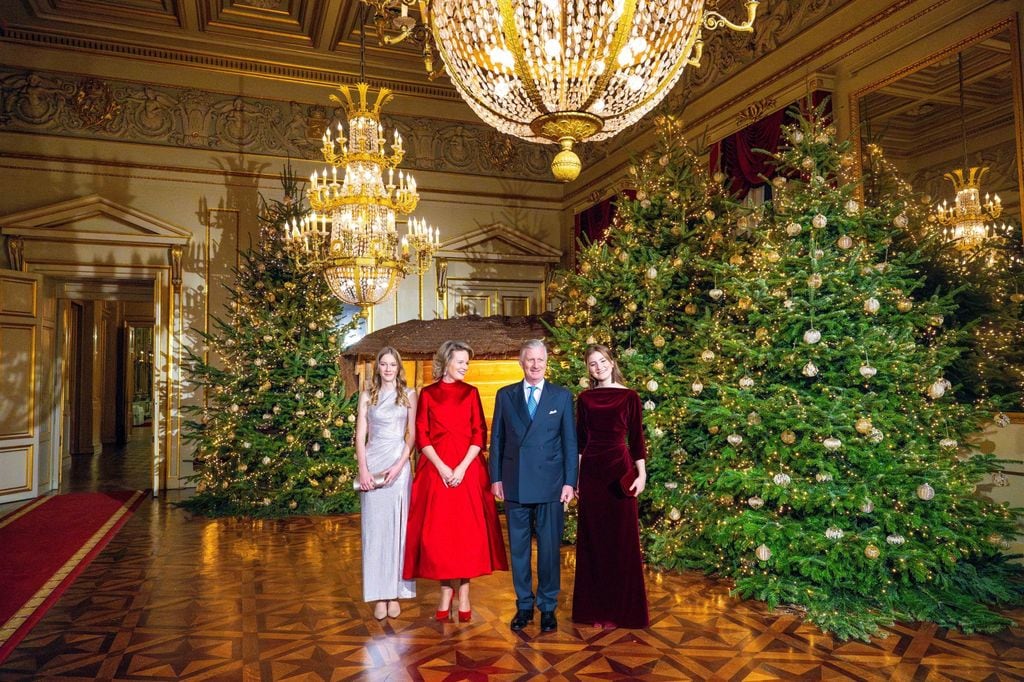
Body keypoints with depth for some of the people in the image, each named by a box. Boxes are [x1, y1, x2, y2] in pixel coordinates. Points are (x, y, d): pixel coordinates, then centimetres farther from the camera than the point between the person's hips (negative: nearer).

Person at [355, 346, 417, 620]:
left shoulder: (409, 395, 6)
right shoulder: (367, 396, 9)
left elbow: (412, 434, 2)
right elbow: (360, 436, 5)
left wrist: (399, 465, -10)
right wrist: (363, 470, -7)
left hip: (399, 465, -1)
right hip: (373, 465, 1)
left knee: (397, 527, 3)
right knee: (374, 528, 2)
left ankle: (395, 592, 12)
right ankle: (379, 594, 9)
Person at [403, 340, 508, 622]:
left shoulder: (470, 393, 7)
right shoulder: (427, 394, 6)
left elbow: (480, 434, 1)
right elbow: (421, 436, 1)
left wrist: (462, 467, -11)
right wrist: (441, 467, -12)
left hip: (467, 469, 0)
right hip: (435, 469, 0)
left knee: (467, 530, 1)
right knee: (437, 531, 0)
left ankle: (463, 594, 11)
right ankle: (446, 592, 12)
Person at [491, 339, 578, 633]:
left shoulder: (562, 396, 3)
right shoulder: (505, 395, 6)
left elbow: (570, 441, 2)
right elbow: (497, 438, 7)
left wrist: (570, 482, -3)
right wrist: (496, 478, 3)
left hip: (550, 484, -1)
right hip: (514, 484, 1)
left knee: (549, 548, 5)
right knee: (518, 548, 9)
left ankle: (547, 607, 21)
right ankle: (524, 605, 24)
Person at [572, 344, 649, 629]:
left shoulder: (629, 396, 0)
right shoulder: (585, 398, 7)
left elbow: (636, 437, 0)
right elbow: (580, 438, 10)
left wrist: (641, 473, -5)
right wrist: (574, 473, 7)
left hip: (620, 468, -3)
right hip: (591, 470, 3)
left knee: (621, 538, 4)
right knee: (593, 538, 7)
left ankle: (621, 608, 16)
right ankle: (596, 606, 19)